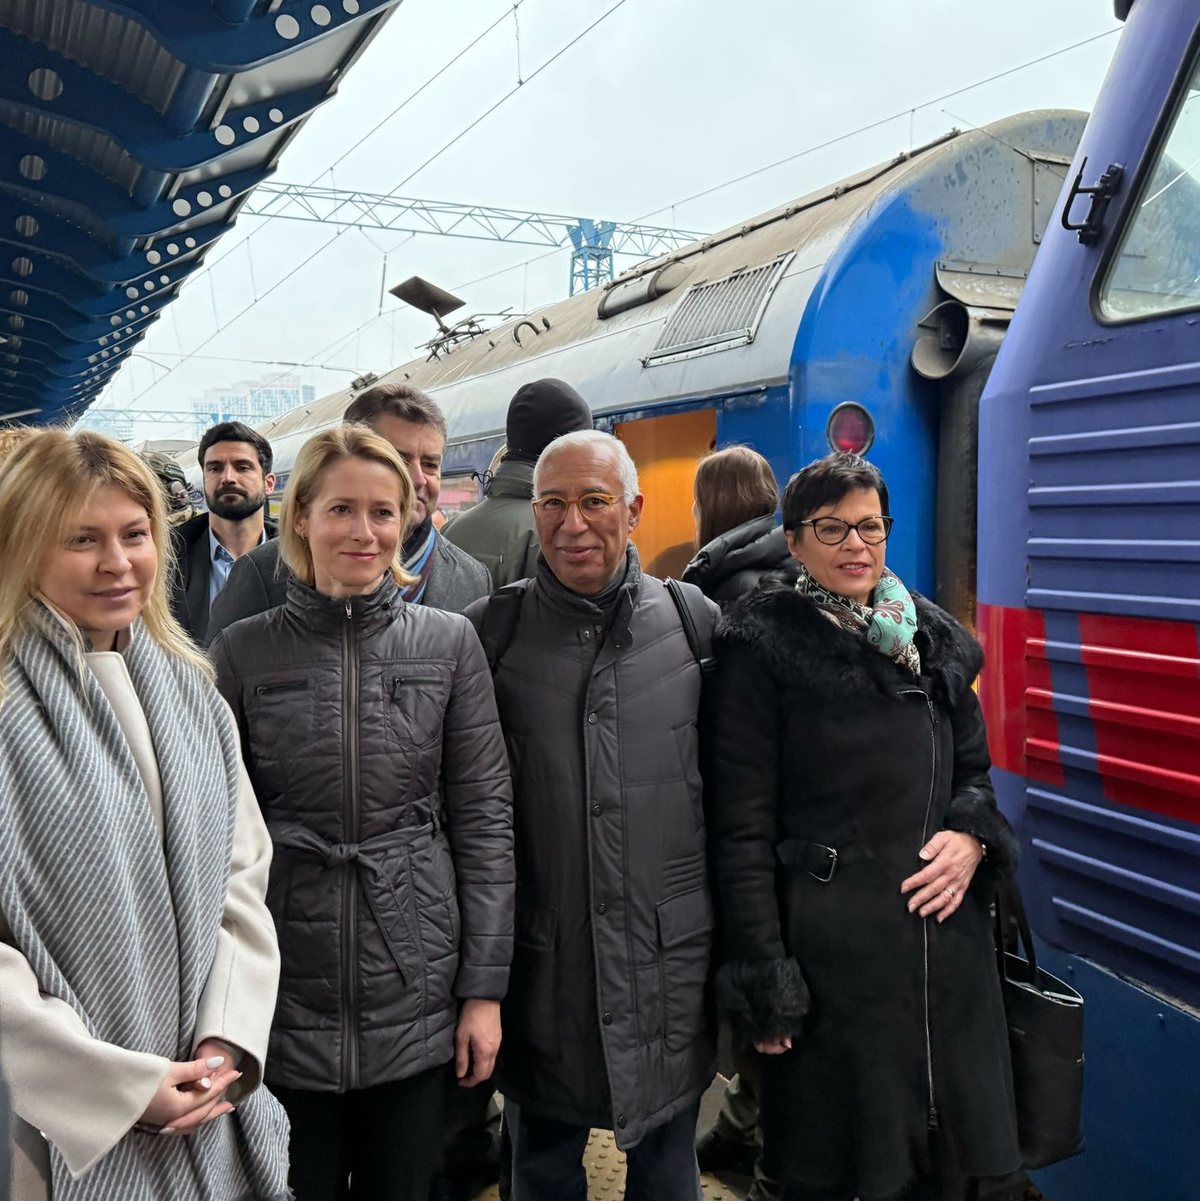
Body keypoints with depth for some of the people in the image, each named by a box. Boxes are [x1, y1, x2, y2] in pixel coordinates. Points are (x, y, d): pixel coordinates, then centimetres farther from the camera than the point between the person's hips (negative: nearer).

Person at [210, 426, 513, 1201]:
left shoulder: (450, 644, -2)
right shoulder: (245, 651, -2)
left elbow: (485, 818, -2)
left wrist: (485, 988, -3)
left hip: (417, 994, 0)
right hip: (285, 995, 0)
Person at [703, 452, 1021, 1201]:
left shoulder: (933, 640, 9)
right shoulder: (767, 648, -8)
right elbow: (742, 826, -10)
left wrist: (974, 837, -4)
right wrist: (763, 985, -12)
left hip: (946, 944, 5)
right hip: (831, 952, -5)